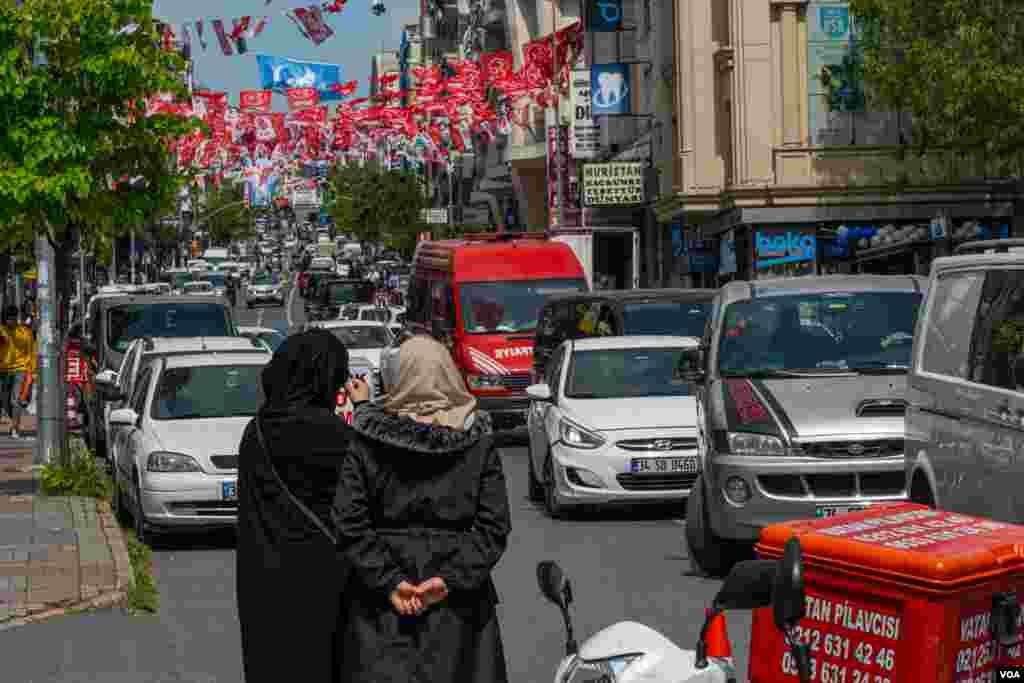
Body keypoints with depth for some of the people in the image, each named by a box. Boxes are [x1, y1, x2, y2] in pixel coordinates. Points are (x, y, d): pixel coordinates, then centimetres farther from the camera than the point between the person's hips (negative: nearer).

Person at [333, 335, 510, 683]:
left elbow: (349, 523, -7)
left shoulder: (366, 440, -1)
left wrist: (388, 581, -9)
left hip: (382, 603, 0)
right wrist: (452, 578, -11)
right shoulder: (478, 441, 0)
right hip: (457, 601, 0)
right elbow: (494, 526, -7)